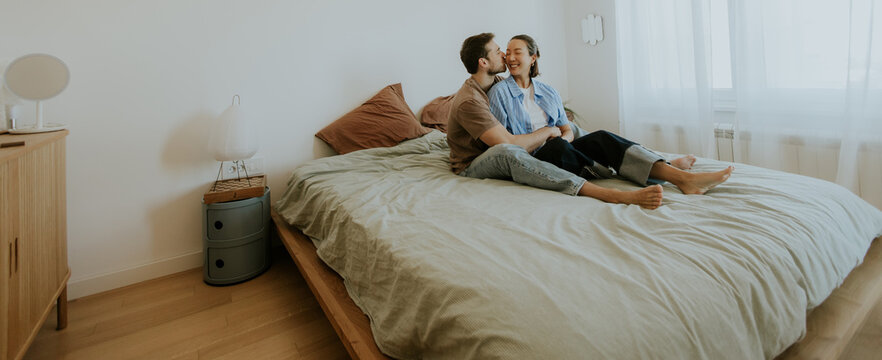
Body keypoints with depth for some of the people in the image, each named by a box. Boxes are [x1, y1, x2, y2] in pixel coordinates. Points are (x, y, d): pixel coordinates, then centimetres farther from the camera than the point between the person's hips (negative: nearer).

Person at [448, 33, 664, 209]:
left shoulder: (497, 82, 7)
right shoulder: (469, 101, -23)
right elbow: (509, 144, -31)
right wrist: (548, 132, -15)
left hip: (500, 162, 9)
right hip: (472, 166, -9)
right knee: (506, 152, -45)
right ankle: (612, 195, -51)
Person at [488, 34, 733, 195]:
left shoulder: (549, 93, 17)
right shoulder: (499, 92, 1)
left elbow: (568, 130, 17)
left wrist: (563, 137, -8)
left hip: (559, 150, 5)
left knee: (600, 138, -21)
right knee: (556, 146, -35)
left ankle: (682, 177, -30)